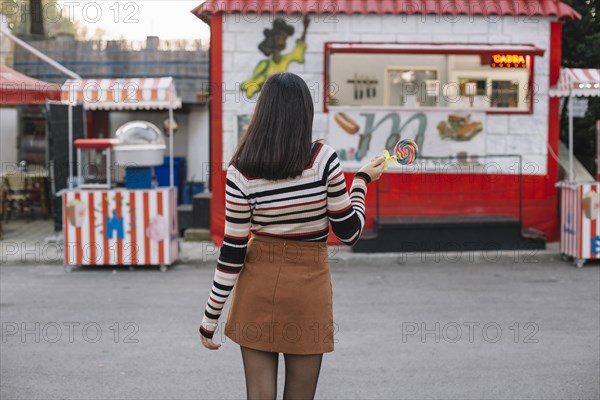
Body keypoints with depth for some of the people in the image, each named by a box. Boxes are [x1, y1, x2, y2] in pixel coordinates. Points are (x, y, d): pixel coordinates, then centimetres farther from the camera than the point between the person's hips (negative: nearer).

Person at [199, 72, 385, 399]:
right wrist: (362, 181, 11)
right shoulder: (323, 158, -11)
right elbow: (349, 232, -4)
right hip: (309, 286, -1)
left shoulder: (241, 171, -9)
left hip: (258, 285, 1)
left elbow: (232, 252, -7)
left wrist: (210, 316, 3)